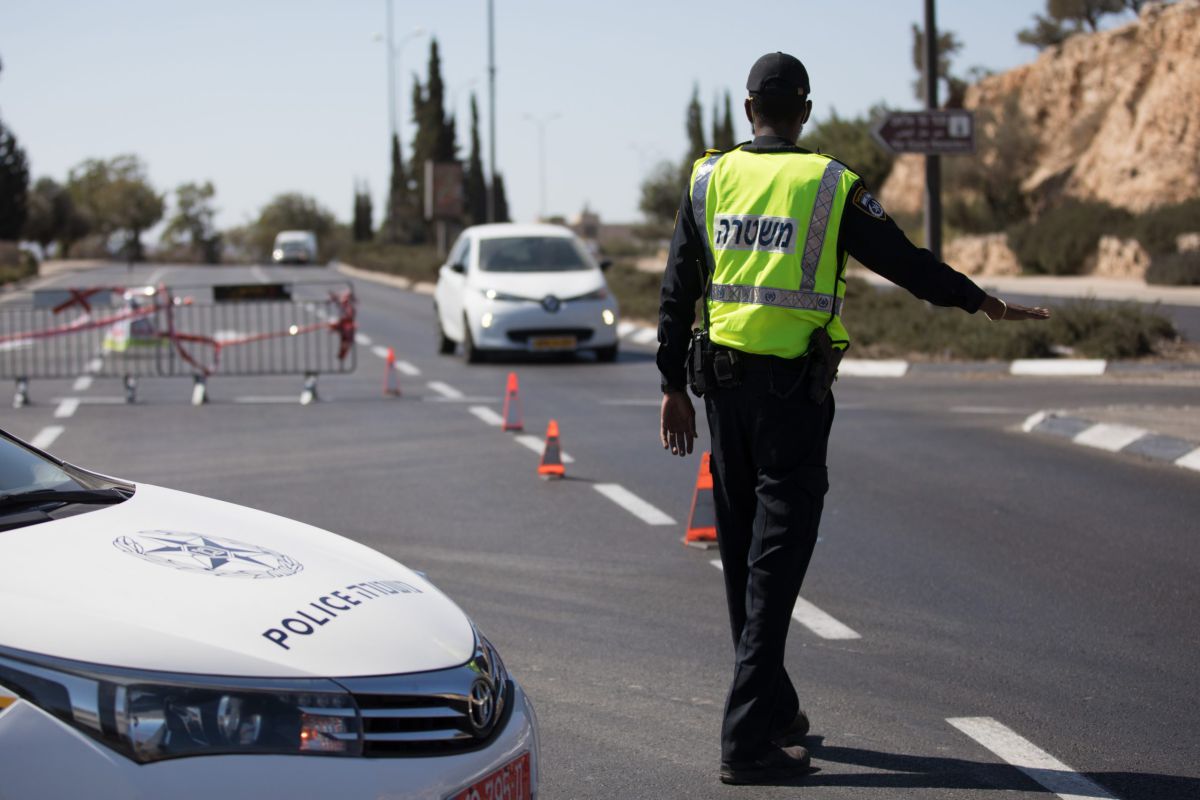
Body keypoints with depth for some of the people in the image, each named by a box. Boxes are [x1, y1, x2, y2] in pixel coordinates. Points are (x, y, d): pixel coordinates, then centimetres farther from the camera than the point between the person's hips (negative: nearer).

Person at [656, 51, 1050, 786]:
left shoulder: (709, 179, 5)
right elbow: (905, 261, 0)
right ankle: (750, 739, -9)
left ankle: (774, 710, 27)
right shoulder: (830, 184, -5)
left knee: (745, 552, 15)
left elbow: (678, 291, 6)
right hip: (794, 388, -4)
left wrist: (674, 386, 12)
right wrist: (984, 304, 14)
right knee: (777, 556, -4)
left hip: (723, 381, 4)